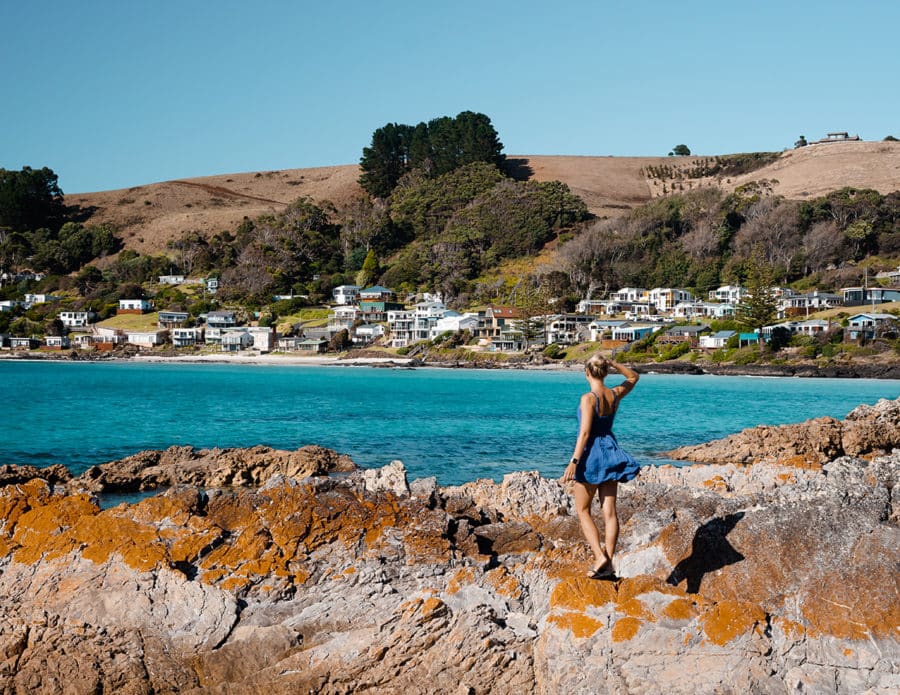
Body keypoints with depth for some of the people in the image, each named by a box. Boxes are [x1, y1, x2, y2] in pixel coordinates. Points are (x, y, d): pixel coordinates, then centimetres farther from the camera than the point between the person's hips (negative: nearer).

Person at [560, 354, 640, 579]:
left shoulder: (588, 398, -16)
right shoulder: (615, 394, 2)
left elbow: (585, 433, -21)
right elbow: (633, 377, 22)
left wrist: (574, 461, -20)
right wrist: (613, 363, 8)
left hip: (591, 454, -6)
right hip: (610, 452, 6)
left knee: (583, 510, 7)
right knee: (610, 511, 5)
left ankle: (600, 557, -9)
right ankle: (608, 563, 4)